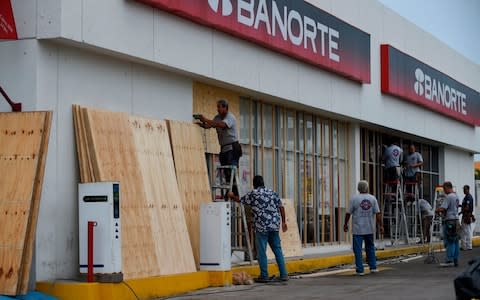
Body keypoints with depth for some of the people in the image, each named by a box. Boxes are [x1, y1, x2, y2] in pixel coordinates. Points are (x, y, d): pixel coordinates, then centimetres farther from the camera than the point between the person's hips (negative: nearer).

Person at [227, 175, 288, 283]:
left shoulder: (253, 194, -1)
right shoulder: (272, 193, 12)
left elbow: (240, 200, 12)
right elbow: (281, 207, 10)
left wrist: (232, 196, 32)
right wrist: (283, 222, 16)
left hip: (262, 227, -5)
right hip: (274, 226, 5)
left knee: (261, 252, 1)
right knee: (277, 250, 9)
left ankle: (264, 276, 3)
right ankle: (284, 275, 8)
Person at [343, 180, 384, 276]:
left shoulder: (354, 199, -7)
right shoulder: (372, 198, 1)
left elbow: (348, 213, -4)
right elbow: (378, 213, -2)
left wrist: (345, 224, 8)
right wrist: (380, 226, 4)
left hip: (358, 229, -3)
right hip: (370, 228, 3)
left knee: (358, 249, 0)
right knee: (370, 247, 18)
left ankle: (360, 270, -2)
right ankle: (373, 267, 17)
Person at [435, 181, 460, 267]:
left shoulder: (449, 197, -15)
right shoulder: (456, 197, 15)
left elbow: (442, 209, -20)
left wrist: (437, 210, 1)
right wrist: (441, 211, 17)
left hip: (449, 221, -9)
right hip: (455, 219, 9)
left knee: (449, 241, -8)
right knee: (455, 241, 10)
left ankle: (450, 260, -9)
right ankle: (455, 260, 13)